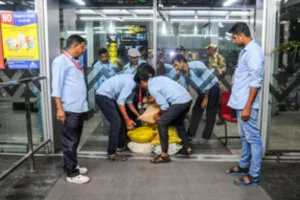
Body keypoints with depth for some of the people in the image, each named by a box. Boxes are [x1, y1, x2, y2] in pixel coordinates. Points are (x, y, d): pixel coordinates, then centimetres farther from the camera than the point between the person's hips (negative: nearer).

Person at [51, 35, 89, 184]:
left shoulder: (75, 61, 18)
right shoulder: (61, 61, -9)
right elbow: (56, 86, -13)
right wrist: (59, 108, -18)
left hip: (80, 108, 9)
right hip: (70, 109, -9)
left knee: (75, 140, 17)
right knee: (70, 141, 0)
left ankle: (72, 165, 31)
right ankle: (72, 173, 8)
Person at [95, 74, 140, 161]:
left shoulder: (133, 81, 8)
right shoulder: (131, 82, -21)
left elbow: (129, 101, 15)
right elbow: (120, 101, -23)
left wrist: (138, 115, 16)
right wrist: (127, 119, -21)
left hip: (108, 96, 10)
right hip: (103, 96, -10)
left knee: (121, 120, 16)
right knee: (116, 122, -12)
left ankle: (121, 145, 31)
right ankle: (111, 154, -6)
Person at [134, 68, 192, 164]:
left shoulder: (152, 88, -7)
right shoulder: (159, 78, 18)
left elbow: (165, 106, -9)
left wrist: (159, 114, 10)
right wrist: (154, 99, 38)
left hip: (179, 102, -9)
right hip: (188, 99, 10)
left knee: (161, 124, -1)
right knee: (178, 123, 28)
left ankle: (164, 155, 2)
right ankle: (187, 148, 38)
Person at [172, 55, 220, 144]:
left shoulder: (197, 65, -26)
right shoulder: (184, 74, -4)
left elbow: (208, 81, -24)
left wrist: (205, 98, -19)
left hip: (212, 89, -7)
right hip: (202, 92, 8)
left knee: (210, 115, -1)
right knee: (196, 112, 8)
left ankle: (205, 137, 8)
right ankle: (190, 134, 16)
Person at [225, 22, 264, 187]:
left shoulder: (253, 52, -17)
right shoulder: (246, 50, 13)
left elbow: (255, 82, -22)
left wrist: (247, 107, -22)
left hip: (247, 104, -10)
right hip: (241, 102, 10)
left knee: (253, 138, -1)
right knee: (244, 136, 19)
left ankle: (253, 175, 8)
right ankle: (244, 166, 33)